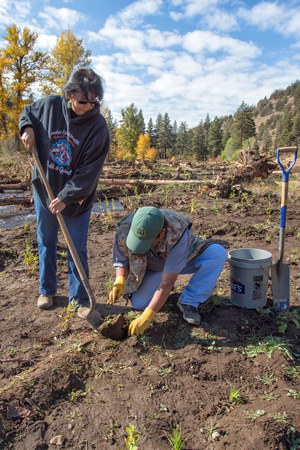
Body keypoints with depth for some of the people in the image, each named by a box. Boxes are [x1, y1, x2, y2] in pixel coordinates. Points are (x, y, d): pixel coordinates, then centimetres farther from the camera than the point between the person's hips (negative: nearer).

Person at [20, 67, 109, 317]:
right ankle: (47, 291, 34)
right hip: (44, 190, 3)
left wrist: (66, 197, -21)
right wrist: (28, 128, -6)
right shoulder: (50, 105, -7)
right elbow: (27, 111, 16)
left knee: (78, 249, 2)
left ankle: (80, 299, 18)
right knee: (46, 244, 15)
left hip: (77, 198, -3)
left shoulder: (98, 126, -16)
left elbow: (89, 171, -18)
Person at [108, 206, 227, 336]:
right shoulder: (124, 230, -31)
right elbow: (121, 261, -13)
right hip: (152, 268, 2)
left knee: (218, 253, -29)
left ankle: (189, 302, -14)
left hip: (185, 258, -2)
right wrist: (119, 282, -34)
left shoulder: (177, 236, -42)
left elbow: (167, 282, -39)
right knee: (138, 303, -19)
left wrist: (146, 317, -40)